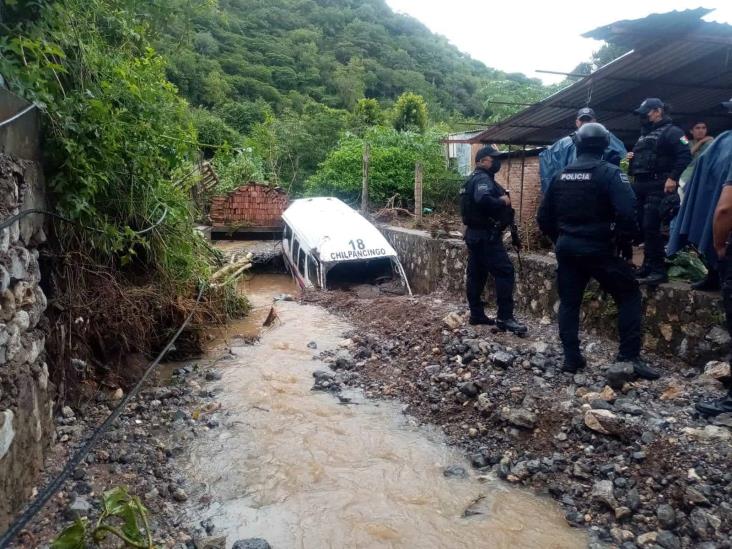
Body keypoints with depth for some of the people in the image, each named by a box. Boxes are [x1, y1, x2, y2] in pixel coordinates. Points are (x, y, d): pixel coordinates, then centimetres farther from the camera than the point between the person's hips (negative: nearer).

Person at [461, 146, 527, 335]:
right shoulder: (483, 179, -13)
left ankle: (477, 314, 16)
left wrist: (500, 202, 6)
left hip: (474, 233, 11)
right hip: (485, 235, -11)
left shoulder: (475, 178, 19)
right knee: (504, 271, -11)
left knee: (476, 274, 11)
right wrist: (503, 201, -18)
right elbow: (483, 199, -33)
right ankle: (505, 317, -12)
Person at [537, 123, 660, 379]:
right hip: (597, 249, -5)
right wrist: (624, 239, -5)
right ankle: (629, 356, 1)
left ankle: (571, 358, 13)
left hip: (566, 248, 5)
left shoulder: (561, 176, 8)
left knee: (569, 301, 13)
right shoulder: (609, 173, -9)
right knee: (629, 296, 7)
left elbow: (544, 216, 11)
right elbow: (627, 212, -21)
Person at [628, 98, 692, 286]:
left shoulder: (671, 131, -4)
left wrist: (672, 177, -24)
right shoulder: (644, 134, 23)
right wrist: (631, 157, 10)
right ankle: (648, 265, 18)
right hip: (640, 185, 9)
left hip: (658, 186, -9)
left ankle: (658, 270, -9)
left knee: (651, 227, -14)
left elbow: (685, 155, -14)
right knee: (641, 225, 8)